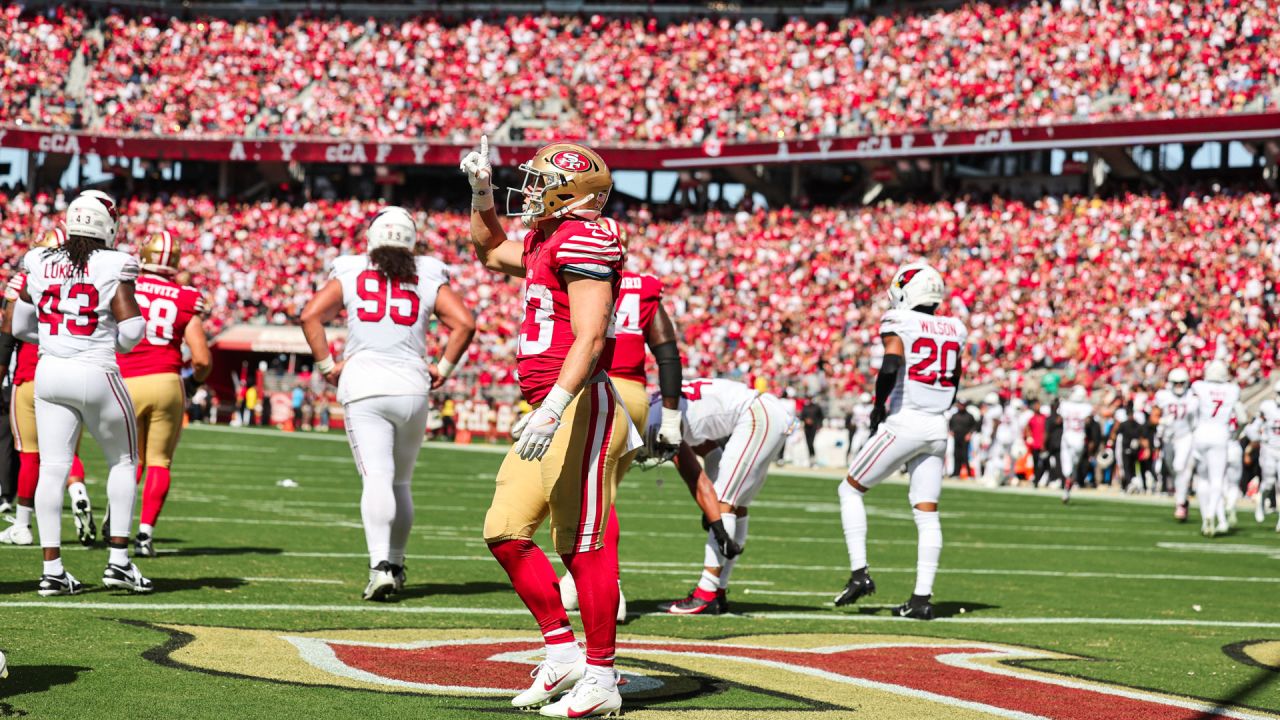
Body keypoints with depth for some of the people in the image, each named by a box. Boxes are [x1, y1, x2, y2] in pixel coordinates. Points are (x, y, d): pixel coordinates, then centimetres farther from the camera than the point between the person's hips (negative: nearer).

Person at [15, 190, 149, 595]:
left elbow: (19, 326, 11)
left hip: (49, 373, 4)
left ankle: (52, 569, 2)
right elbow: (130, 333, -12)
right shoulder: (112, 266, -10)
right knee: (123, 461, 14)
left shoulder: (38, 264, 3)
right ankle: (118, 560, 10)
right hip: (96, 374, -4)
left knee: (52, 469, 4)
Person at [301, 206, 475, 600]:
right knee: (401, 482, 17)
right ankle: (396, 564, 25)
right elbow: (464, 322, -1)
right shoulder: (428, 279, 8)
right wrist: (444, 367, 9)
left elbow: (310, 315, -2)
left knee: (376, 478, -10)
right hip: (411, 386, 1)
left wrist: (326, 365, 5)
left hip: (363, 388, -1)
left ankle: (380, 565, -26)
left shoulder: (349, 274, 7)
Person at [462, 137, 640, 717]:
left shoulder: (584, 240, -12)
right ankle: (562, 653, 17)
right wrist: (481, 191, 29)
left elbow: (589, 337, -21)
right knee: (505, 533, 10)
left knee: (584, 545, -6)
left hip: (579, 407, -10)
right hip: (549, 411, 10)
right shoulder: (544, 241, 18)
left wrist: (553, 407, -29)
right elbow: (489, 251, 41)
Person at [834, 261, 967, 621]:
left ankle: (859, 573, 3)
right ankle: (922, 598, 1)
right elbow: (953, 386, 17)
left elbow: (891, 366, -21)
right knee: (927, 514, 5)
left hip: (903, 423, -5)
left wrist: (879, 406, -7)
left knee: (850, 490, 11)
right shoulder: (953, 330, 11)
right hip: (937, 429, 5)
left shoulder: (898, 322, -7)